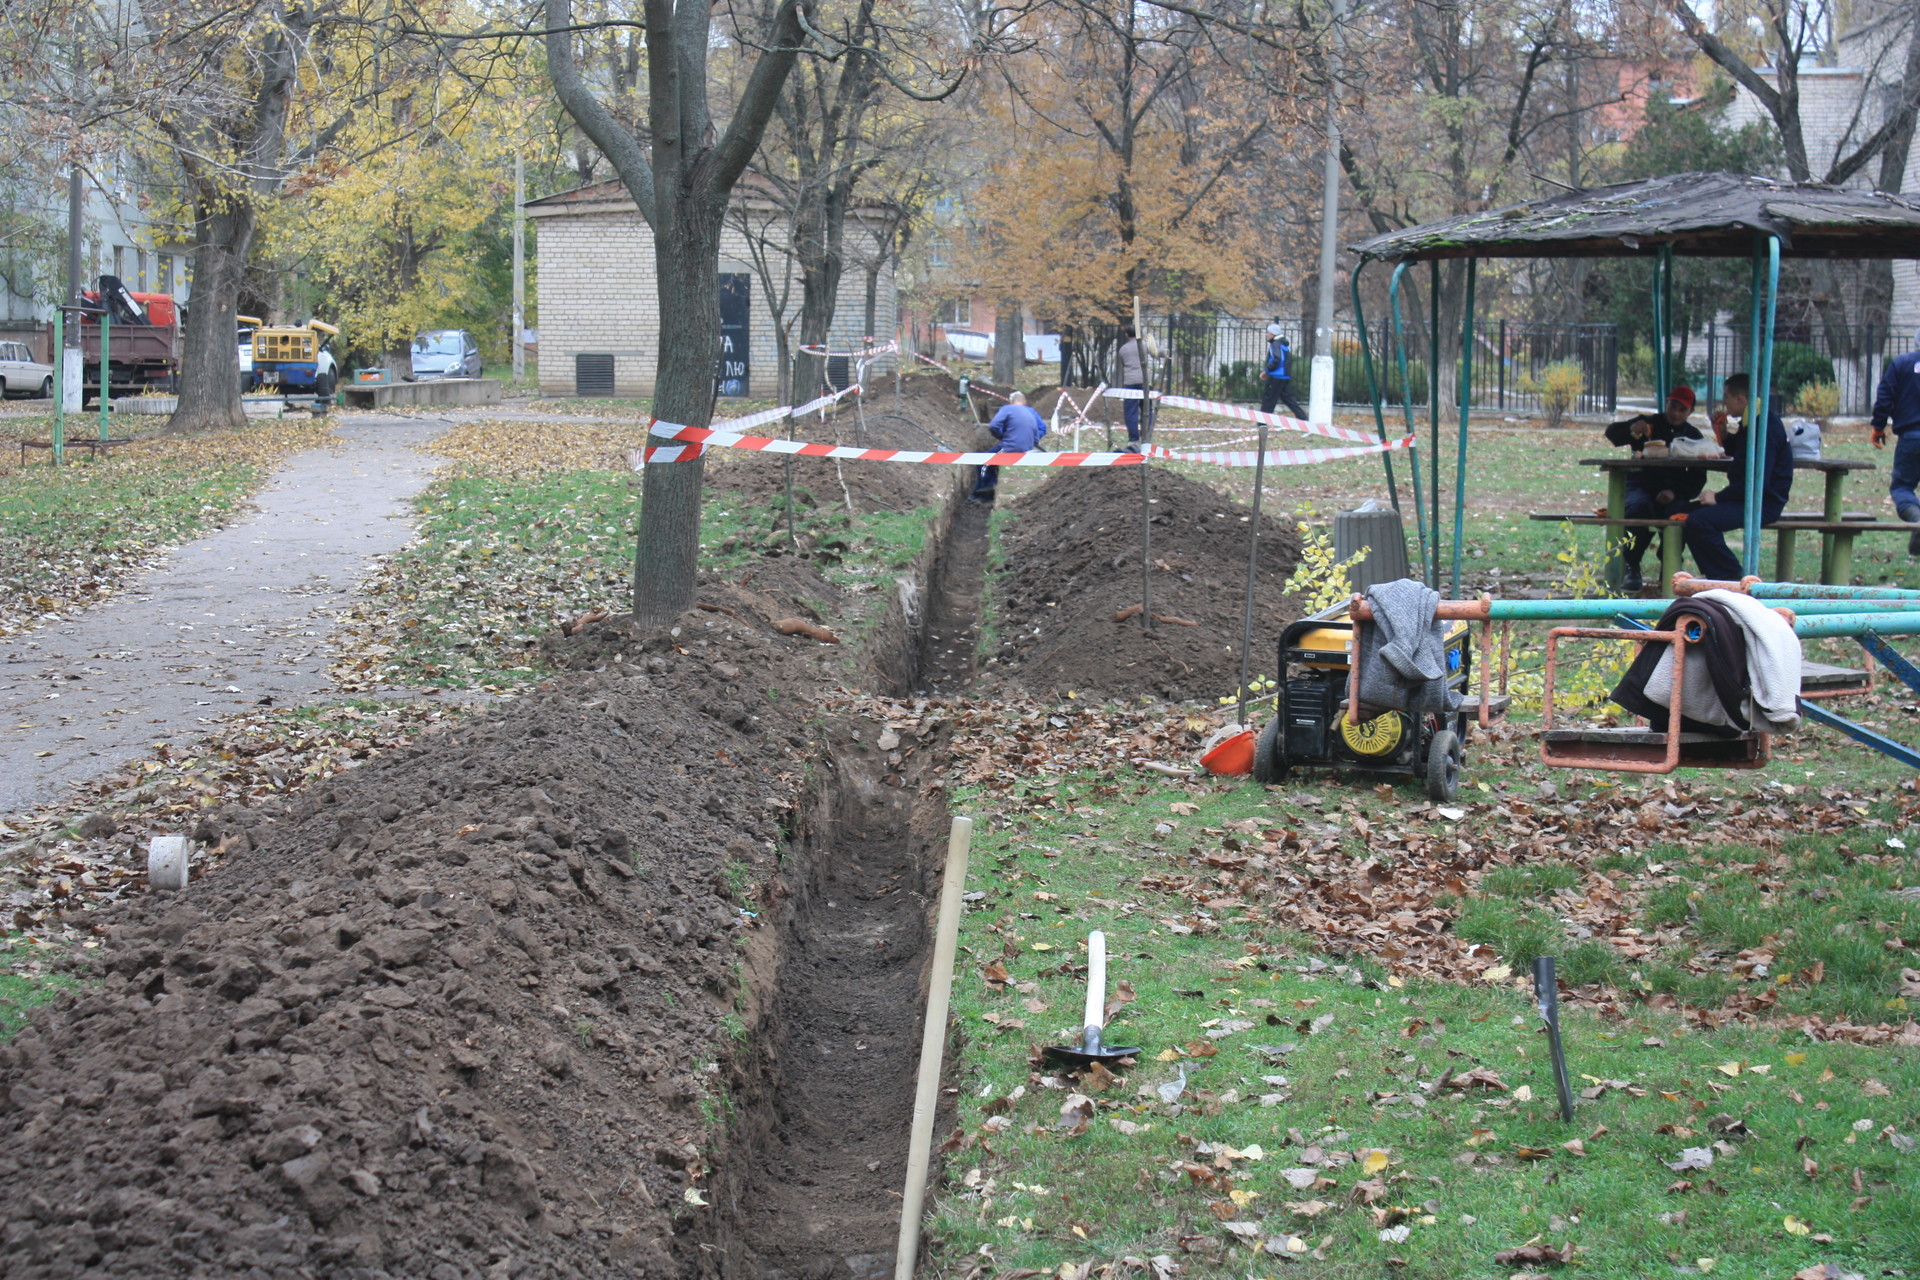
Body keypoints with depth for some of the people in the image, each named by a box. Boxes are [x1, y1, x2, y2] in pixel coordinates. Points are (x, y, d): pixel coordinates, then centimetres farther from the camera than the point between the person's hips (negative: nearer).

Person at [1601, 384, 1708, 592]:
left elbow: (1698, 477, 7)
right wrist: (1631, 430, -25)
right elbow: (1611, 434, -2)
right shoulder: (1648, 423, 9)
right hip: (1641, 487, -1)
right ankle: (1631, 569, -26)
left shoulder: (1693, 436, 13)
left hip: (1671, 494, 1)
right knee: (1639, 508, -36)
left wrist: (1675, 493, -13)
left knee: (1679, 513, -33)